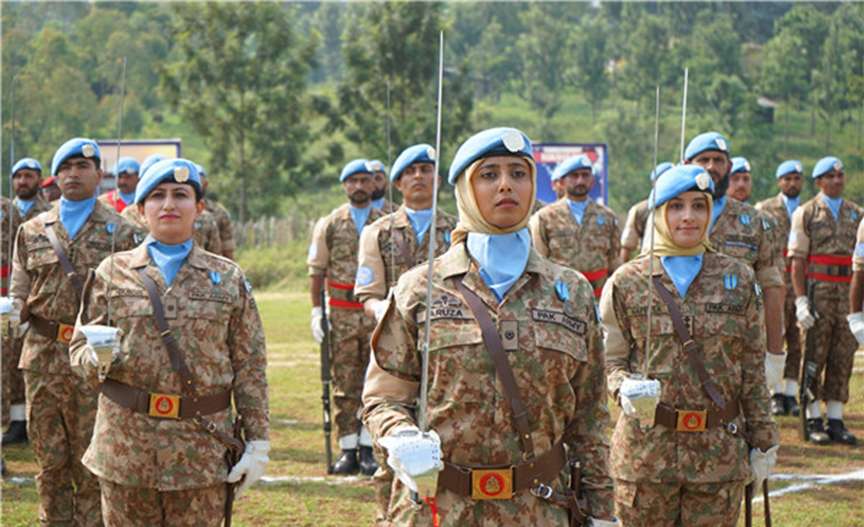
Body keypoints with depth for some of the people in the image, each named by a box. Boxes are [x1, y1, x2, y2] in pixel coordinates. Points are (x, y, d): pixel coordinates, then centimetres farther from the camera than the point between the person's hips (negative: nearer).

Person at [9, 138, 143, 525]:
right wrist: (15, 311, -5)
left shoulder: (120, 231, 2)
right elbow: (19, 294, 14)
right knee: (49, 459, 8)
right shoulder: (32, 231, 12)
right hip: (42, 358, 3)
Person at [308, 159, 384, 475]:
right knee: (344, 385, 1)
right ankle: (347, 450, 6)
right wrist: (317, 311, -1)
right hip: (341, 314, 0)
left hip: (378, 312, 0)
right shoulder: (329, 225, 6)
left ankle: (368, 448, 7)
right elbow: (316, 271, 6)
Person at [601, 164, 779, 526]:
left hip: (720, 452, 1)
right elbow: (611, 360, 2)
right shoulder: (626, 283, 2)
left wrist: (764, 441, 7)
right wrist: (627, 390, -20)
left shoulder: (739, 280, 7)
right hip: (644, 451, -1)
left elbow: (752, 369, 9)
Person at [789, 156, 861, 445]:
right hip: (817, 291, -4)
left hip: (848, 293, 4)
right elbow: (797, 261, -2)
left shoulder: (856, 214, 13)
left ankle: (836, 421, 10)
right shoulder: (806, 213, 2)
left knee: (842, 359, 4)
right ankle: (813, 421, 5)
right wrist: (800, 299, -11)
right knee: (813, 357, -1)